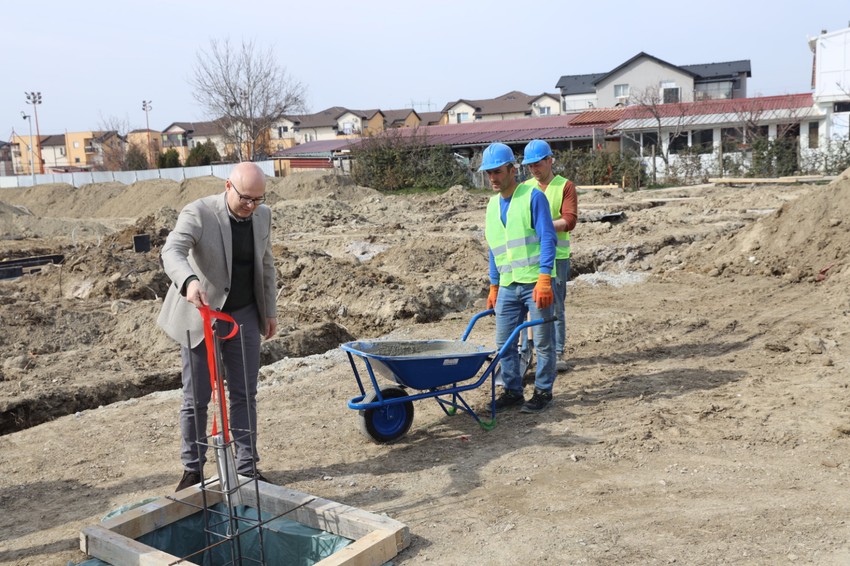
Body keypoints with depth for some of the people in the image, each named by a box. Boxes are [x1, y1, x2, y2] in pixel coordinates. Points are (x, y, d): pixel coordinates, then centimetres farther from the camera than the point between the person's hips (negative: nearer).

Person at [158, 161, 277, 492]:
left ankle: (247, 467, 19)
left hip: (244, 315, 4)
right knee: (196, 398, 4)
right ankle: (192, 468, 20)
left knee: (244, 395, 8)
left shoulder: (263, 215, 0)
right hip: (201, 315, -4)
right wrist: (189, 282, -53)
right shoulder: (198, 213, -18)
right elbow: (172, 251, -33)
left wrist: (270, 310, 12)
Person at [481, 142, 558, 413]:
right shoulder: (493, 204, 14)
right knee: (504, 342, 8)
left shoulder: (533, 197, -6)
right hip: (508, 285, 6)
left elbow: (547, 238, -12)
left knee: (542, 341, 4)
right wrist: (494, 286, 17)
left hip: (536, 282, -6)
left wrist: (544, 279, -21)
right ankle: (512, 390, 21)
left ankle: (543, 391, 17)